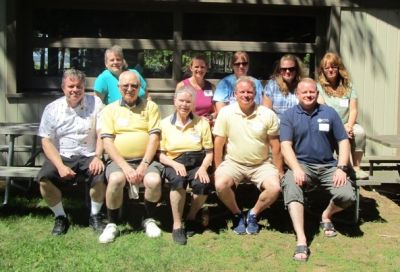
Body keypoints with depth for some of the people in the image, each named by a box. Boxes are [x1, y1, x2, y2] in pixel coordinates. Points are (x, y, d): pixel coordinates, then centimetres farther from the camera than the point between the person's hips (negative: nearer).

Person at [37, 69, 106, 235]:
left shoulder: (95, 103, 2)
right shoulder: (52, 109, 3)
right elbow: (47, 141, -1)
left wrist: (98, 157, -17)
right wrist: (60, 166, -16)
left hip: (89, 157, -1)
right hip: (62, 157, 1)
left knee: (100, 176, -30)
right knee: (44, 179, -26)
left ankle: (95, 216, -2)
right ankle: (60, 217, -1)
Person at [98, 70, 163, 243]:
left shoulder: (150, 106, 10)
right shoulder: (110, 109, 9)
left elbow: (154, 137, 1)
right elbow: (107, 141, 0)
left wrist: (143, 165, -12)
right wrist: (125, 166, -14)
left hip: (145, 159, 0)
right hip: (119, 160, 0)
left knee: (154, 181, -30)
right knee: (116, 179, -33)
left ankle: (149, 220, 0)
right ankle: (112, 224, -9)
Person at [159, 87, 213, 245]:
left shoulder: (202, 123, 9)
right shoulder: (165, 123, 7)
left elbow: (209, 152, 6)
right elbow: (160, 154, 3)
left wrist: (203, 168, -14)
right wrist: (175, 164, -17)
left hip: (197, 163, 1)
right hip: (174, 164, -1)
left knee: (202, 184, -32)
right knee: (178, 180, -36)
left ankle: (191, 217, -1)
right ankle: (177, 225, -20)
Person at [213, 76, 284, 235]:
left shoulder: (268, 115, -5)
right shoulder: (225, 112, -7)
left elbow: (275, 146, 0)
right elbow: (219, 144, -2)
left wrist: (280, 172, 2)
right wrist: (218, 169, -2)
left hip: (261, 165, 1)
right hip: (233, 163, -1)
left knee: (275, 188, -24)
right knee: (220, 184, -28)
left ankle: (253, 215, 6)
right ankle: (237, 214, 3)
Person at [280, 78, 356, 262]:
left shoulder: (329, 113, 10)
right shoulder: (289, 116, 4)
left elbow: (343, 141, 8)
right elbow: (286, 145, -6)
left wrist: (341, 168, -7)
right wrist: (296, 169, -22)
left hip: (328, 166, 2)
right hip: (301, 165, -2)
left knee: (347, 196, -22)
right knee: (290, 187, -35)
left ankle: (327, 216, 15)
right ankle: (301, 241, -37)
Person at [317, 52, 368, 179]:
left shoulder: (348, 86, 12)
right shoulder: (319, 87, 3)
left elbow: (353, 110, 5)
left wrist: (349, 126, -15)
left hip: (346, 124, 3)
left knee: (360, 132, -28)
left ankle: (356, 167, -16)